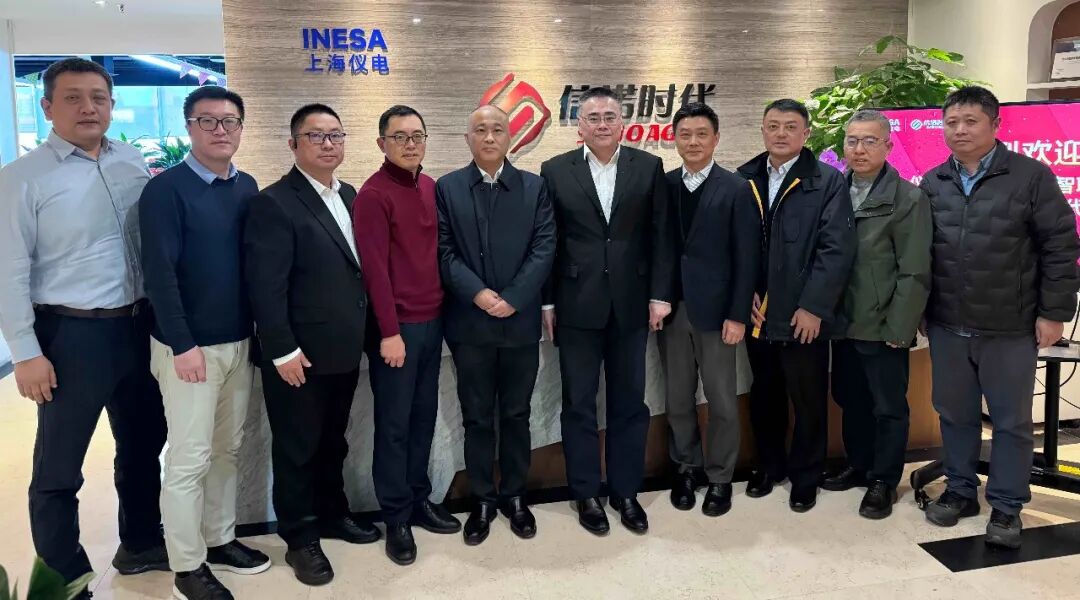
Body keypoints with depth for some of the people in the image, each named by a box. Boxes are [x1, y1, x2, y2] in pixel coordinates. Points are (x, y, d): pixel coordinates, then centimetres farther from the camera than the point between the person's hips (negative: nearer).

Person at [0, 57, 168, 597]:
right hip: (71, 335, -5)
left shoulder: (134, 164, 4)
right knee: (59, 466, 7)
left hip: (138, 326, 5)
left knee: (143, 443, 19)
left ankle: (141, 543, 40)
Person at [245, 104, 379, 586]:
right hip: (300, 355, -7)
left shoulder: (349, 196, 10)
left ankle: (332, 514, 38)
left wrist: (362, 334, 8)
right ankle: (299, 538, 24)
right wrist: (282, 350, -20)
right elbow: (265, 287, -18)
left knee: (333, 442, 21)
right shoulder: (273, 203, -13)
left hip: (343, 350, 7)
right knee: (297, 449, 9)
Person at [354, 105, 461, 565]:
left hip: (432, 321, 7)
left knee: (424, 416, 14)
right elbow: (374, 267, -14)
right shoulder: (373, 195, -11)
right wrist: (389, 331, -15)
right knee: (393, 424, 4)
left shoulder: (431, 187, 10)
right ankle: (396, 517, 17)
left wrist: (440, 311, 9)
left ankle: (419, 500, 28)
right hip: (397, 327, -6)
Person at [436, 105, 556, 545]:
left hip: (520, 322, 1)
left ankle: (515, 495, 26)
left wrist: (513, 298, -13)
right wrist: (477, 293, -15)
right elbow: (444, 252, -2)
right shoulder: (447, 188, 4)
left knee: (516, 415, 11)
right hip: (469, 323, 0)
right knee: (477, 418, 8)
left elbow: (544, 249, -2)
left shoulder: (534, 187, 6)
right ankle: (483, 500, 21)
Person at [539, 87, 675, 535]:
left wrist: (660, 295, -3)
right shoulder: (555, 171, 2)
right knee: (578, 403, 8)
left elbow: (661, 236, 3)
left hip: (631, 304, 1)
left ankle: (626, 492, 25)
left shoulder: (649, 167, 4)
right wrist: (546, 301, -2)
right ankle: (586, 494, 23)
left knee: (629, 402, 10)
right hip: (576, 306, -1)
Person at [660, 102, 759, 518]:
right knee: (677, 399, 11)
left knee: (722, 401, 7)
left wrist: (738, 315, -10)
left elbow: (746, 258, -5)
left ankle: (720, 477, 22)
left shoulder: (736, 189, -3)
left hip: (715, 310, -2)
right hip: (671, 308, 3)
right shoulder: (662, 186, 5)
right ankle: (687, 467, 29)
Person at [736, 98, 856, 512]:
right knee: (764, 395, 15)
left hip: (804, 315, -3)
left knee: (808, 399, 9)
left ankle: (805, 476, 26)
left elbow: (837, 249, -10)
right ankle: (768, 464, 34)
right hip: (757, 312, 3)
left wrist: (813, 307, -15)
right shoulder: (744, 179, 7)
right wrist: (745, 293, -4)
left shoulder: (829, 182, -4)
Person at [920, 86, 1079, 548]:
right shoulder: (932, 183, 6)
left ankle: (1006, 506, 21)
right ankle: (960, 490, 29)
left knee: (1011, 420, 8)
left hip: (1010, 328, -3)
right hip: (947, 325, 4)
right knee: (955, 414, 14)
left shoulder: (1031, 176, -6)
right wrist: (918, 309, 8)